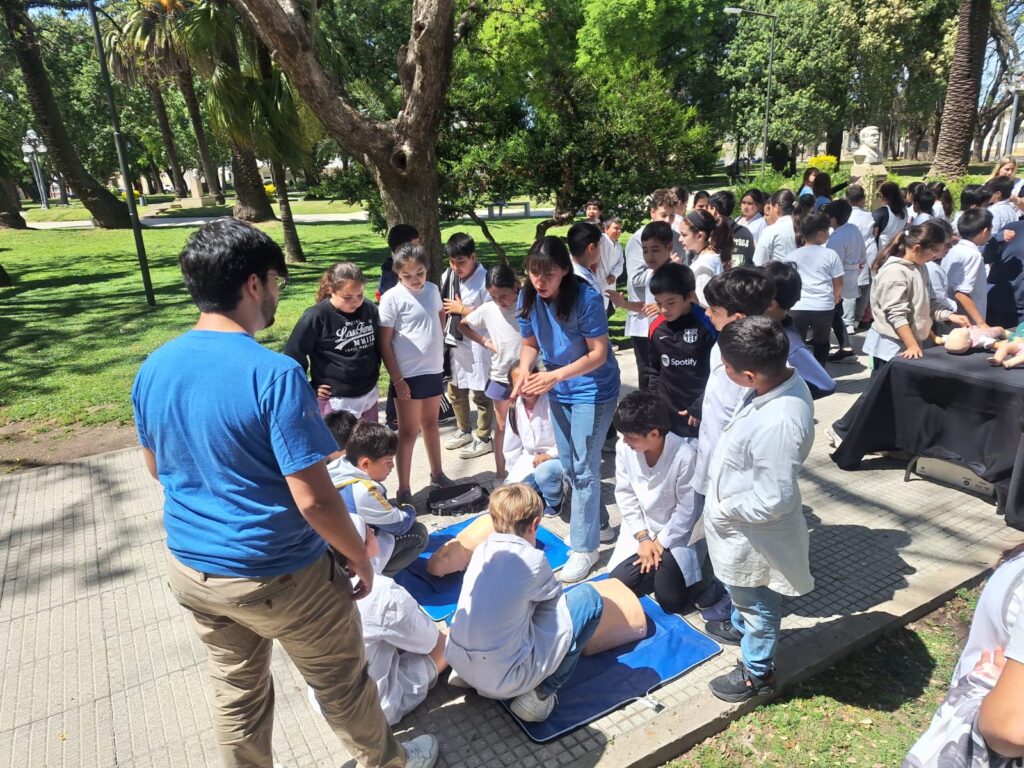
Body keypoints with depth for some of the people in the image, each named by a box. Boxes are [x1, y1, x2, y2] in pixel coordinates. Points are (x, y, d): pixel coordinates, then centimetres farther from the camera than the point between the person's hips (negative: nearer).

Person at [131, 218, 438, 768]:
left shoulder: (152, 369, -4)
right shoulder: (273, 374, -27)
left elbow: (157, 469, 10)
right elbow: (313, 499, -26)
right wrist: (359, 557, -10)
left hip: (190, 568, 6)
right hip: (277, 576, -6)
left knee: (235, 689, 24)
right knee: (340, 680, 18)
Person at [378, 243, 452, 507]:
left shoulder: (432, 289, 2)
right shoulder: (392, 298, -14)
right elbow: (384, 343, -13)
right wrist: (396, 379, -15)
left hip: (434, 369, 5)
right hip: (408, 374, -5)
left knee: (430, 423, 21)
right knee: (409, 431, 2)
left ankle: (437, 473, 38)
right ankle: (403, 490, 13)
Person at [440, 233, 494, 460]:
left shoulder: (485, 280, -18)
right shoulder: (447, 276, 1)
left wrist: (462, 309, -17)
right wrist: (442, 334, 4)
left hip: (477, 346, -7)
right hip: (454, 342, 7)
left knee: (480, 394, 6)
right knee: (455, 390, 19)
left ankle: (483, 439, 21)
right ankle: (463, 431, 38)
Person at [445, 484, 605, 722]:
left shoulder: (482, 550, 3)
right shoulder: (531, 558, -12)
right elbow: (555, 597, 6)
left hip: (457, 664, 7)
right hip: (503, 680, -6)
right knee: (588, 598, 1)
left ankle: (470, 674, 19)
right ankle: (540, 694, 1)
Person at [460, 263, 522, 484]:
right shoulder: (488, 309, -4)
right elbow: (463, 325, 11)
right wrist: (484, 341, -1)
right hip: (500, 376, 3)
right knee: (501, 427, 14)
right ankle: (500, 475, 26)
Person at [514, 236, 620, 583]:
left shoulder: (586, 298, -25)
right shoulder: (528, 298, -9)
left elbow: (599, 352, -22)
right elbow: (530, 344, 2)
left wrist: (556, 375, -32)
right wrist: (525, 372, -19)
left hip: (593, 390, -6)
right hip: (558, 391, 6)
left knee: (584, 468, -5)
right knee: (568, 465, 16)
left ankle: (584, 547, 9)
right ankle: (599, 525, 37)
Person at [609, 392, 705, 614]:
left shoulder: (685, 455, -28)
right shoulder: (624, 447, -15)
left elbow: (688, 509, -18)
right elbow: (625, 495, -5)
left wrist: (661, 543, -13)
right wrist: (642, 537, -10)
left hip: (676, 534, -4)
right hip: (642, 530, 4)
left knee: (671, 600, -12)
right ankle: (660, 567, 18)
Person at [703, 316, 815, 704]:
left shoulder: (778, 425, -40)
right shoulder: (783, 379, -12)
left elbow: (771, 501, -33)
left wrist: (725, 510, -16)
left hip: (753, 531, -9)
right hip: (738, 520, 9)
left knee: (757, 601, 18)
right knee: (740, 590, 34)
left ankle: (757, 672, 43)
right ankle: (740, 626, 62)